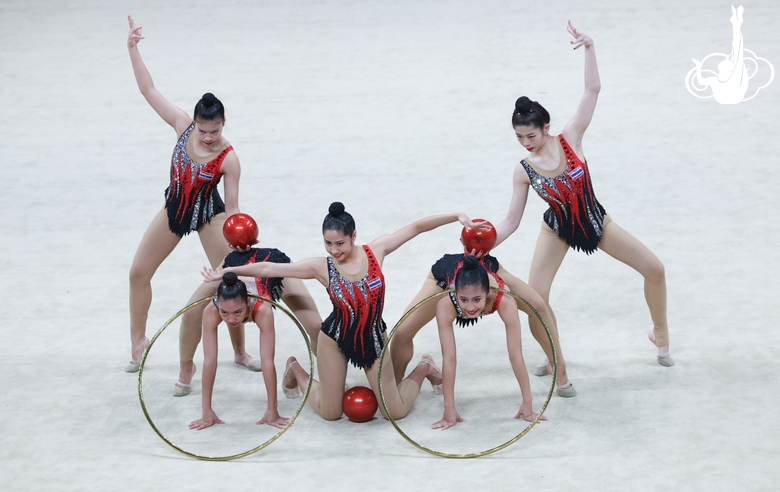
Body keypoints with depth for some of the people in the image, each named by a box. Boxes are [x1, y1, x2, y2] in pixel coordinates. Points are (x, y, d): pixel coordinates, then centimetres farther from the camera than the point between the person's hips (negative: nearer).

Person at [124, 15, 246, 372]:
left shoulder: (228, 159, -25)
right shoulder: (183, 127, -17)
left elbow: (232, 208, -20)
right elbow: (149, 90, -16)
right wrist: (133, 49, -22)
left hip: (208, 215, -4)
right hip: (174, 209, 4)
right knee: (139, 272, 7)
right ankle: (138, 341, 24)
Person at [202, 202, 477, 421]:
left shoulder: (376, 251, -13)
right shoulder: (321, 267, -16)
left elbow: (416, 227, -9)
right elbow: (268, 269, -15)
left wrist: (457, 216, -11)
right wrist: (225, 273, -15)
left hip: (374, 338, 1)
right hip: (335, 340, -1)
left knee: (396, 412, 1)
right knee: (330, 414, 6)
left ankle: (424, 369, 33)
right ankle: (296, 372, 36)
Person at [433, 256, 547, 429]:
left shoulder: (503, 299, -47)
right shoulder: (446, 302, -48)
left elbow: (515, 354, -42)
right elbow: (449, 357, -45)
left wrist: (527, 402, -39)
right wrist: (449, 408, -44)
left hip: (487, 265, 1)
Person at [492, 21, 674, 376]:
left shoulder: (569, 139, -20)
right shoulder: (524, 171, -18)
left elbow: (592, 90, -28)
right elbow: (511, 221, -12)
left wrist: (588, 48, -38)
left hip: (595, 221, 1)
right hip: (557, 230, 0)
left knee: (655, 269, 0)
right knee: (535, 297, -17)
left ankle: (660, 334, 25)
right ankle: (556, 358, 7)